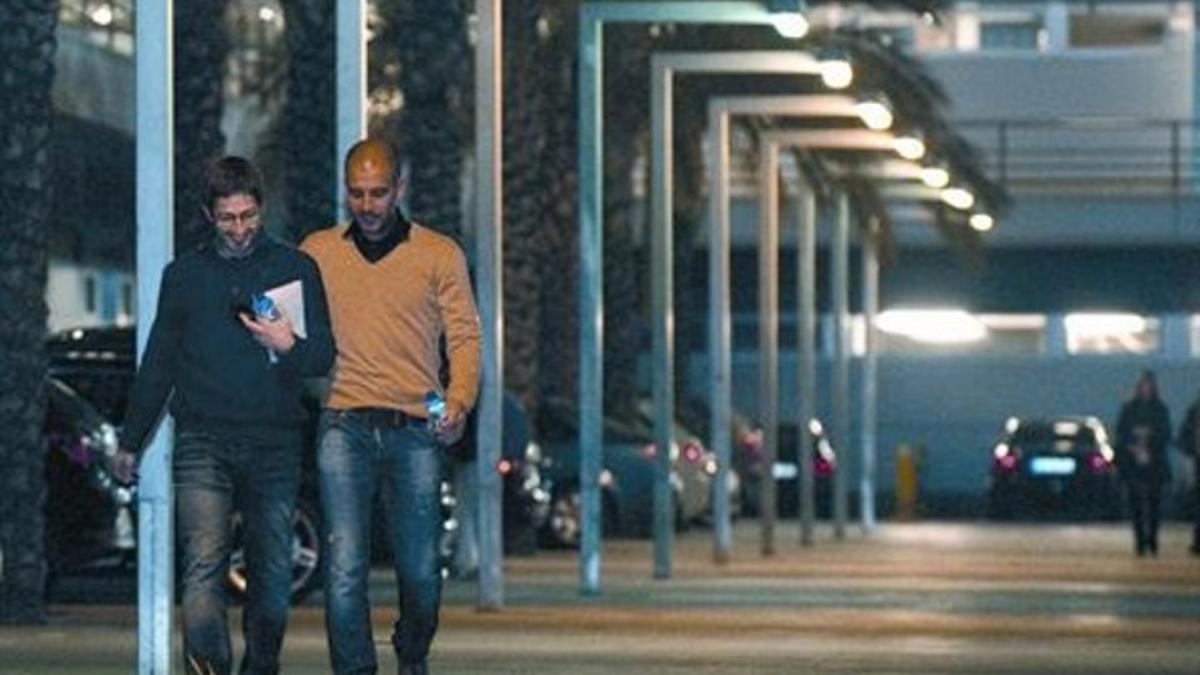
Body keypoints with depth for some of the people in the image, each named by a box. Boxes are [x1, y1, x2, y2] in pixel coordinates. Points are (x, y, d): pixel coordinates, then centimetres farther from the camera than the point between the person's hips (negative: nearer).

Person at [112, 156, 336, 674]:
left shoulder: (296, 269, 8)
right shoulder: (184, 275, 13)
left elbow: (323, 357, 3)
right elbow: (157, 364, 21)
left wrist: (289, 346, -19)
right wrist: (130, 444, 23)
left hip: (275, 442, 0)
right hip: (203, 443, 0)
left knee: (273, 576, 4)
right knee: (204, 567, -16)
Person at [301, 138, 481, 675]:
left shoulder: (439, 255, 8)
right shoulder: (317, 252, 11)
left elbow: (464, 336, 5)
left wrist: (459, 403, -11)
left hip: (415, 430, 0)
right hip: (344, 426, 0)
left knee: (421, 571, 5)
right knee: (345, 566, -11)